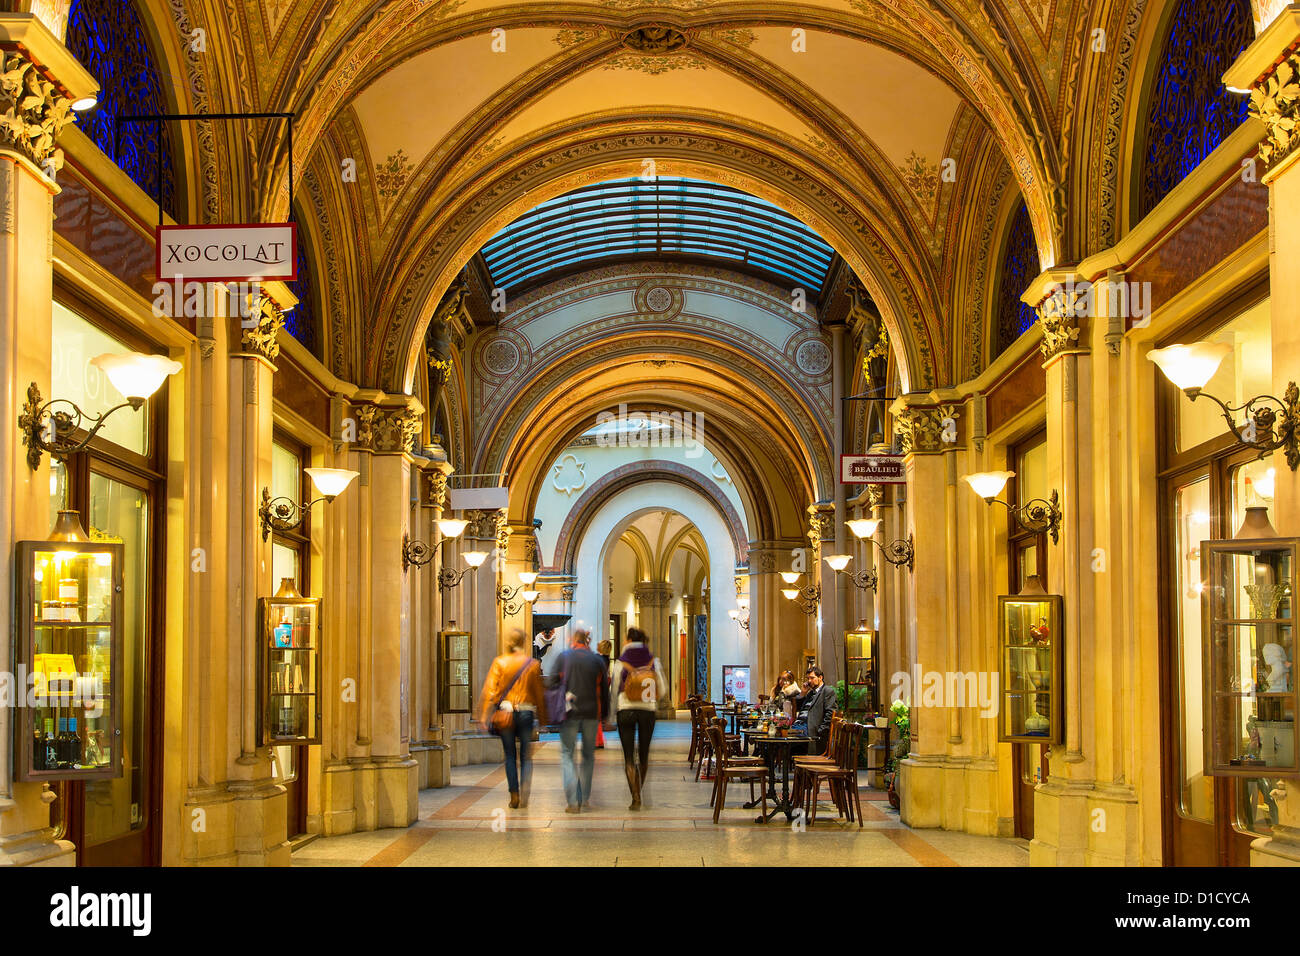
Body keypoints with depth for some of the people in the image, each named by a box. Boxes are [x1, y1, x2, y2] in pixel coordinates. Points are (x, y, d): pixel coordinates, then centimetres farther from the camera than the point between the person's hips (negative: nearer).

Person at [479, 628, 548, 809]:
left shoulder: (499, 662, -1)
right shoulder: (532, 664, -1)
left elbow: (490, 690, -6)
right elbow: (539, 692, 4)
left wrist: (484, 716, -5)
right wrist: (542, 715, 14)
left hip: (505, 711, 0)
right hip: (526, 712, 0)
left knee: (510, 756, 10)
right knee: (526, 755, 8)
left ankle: (514, 795, 6)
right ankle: (525, 792, -9)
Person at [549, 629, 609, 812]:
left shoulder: (564, 657, 1)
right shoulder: (597, 660, 6)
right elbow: (604, 689, 6)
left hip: (570, 713, -2)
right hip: (592, 713, 2)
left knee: (567, 753, 2)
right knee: (588, 754, 16)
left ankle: (573, 800, -12)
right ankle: (585, 798, 18)